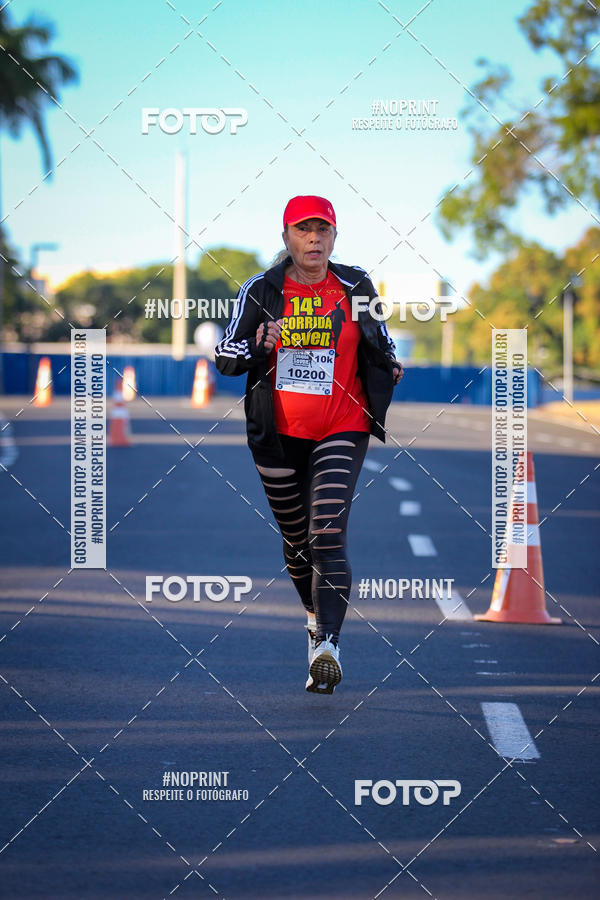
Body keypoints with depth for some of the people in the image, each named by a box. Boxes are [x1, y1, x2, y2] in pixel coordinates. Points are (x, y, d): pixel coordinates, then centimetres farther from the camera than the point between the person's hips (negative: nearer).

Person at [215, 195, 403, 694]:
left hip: (342, 430, -1)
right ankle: (316, 613, 41)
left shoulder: (355, 287, 2)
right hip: (278, 433, 2)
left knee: (329, 535, -17)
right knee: (296, 537, 14)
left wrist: (389, 367, -7)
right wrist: (258, 349, -24)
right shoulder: (262, 291, -1)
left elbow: (380, 341, 16)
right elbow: (225, 355, -3)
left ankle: (327, 644, -26)